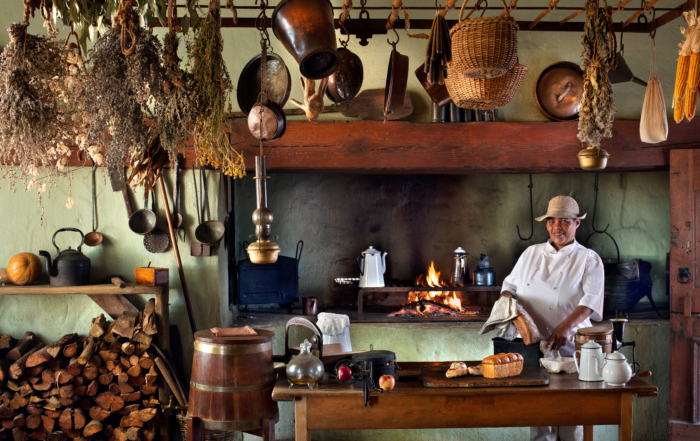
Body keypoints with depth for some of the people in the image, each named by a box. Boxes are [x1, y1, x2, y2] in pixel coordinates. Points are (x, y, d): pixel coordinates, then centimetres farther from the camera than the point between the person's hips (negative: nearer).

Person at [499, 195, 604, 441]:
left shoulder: (588, 259, 4)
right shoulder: (531, 254, 16)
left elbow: (591, 299, -9)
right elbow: (510, 284, 21)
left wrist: (566, 326, -25)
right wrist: (507, 302, -4)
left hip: (569, 347, -3)